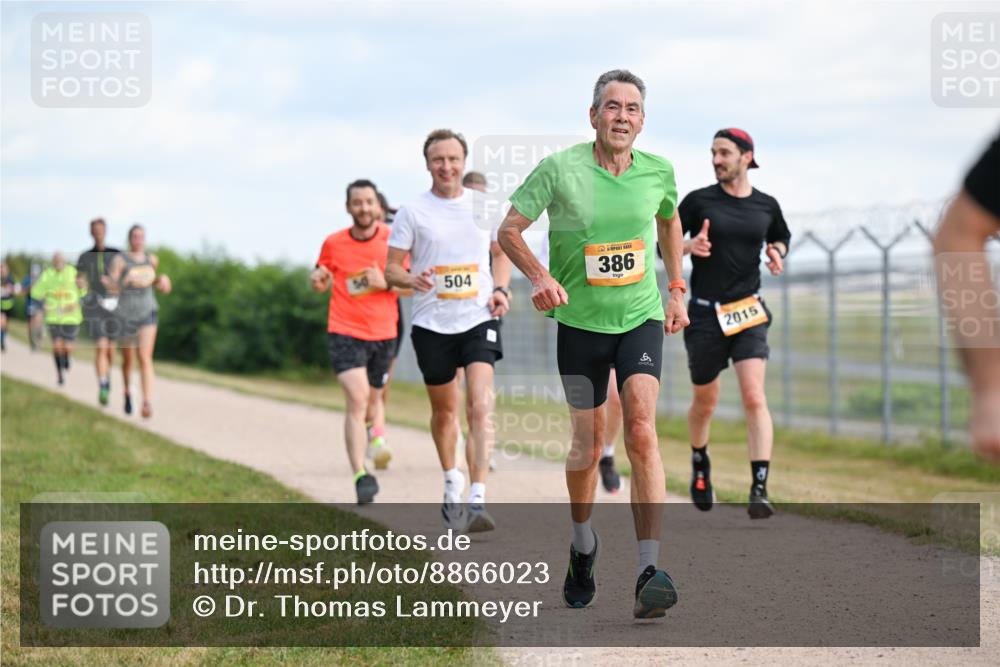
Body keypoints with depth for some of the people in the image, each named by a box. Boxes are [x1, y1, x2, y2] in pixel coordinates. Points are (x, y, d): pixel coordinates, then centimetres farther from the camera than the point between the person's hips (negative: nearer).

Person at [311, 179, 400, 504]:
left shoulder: (393, 240, -1)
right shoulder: (333, 243, 0)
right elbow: (321, 284, 14)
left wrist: (385, 283, -16)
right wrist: (318, 280, -9)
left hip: (383, 333, 2)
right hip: (345, 333, -2)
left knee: (374, 399, 16)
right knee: (357, 400, -16)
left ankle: (376, 444, 45)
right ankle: (360, 476, -20)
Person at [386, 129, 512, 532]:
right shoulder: (412, 212, 0)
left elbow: (502, 252, 18)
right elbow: (391, 268, 1)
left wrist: (501, 289, 0)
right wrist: (412, 280, -21)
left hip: (479, 319, 0)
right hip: (431, 323, 0)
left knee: (480, 407, -17)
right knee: (444, 410, 13)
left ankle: (477, 500, -22)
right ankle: (451, 480, 39)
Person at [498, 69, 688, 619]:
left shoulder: (657, 172, -3)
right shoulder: (560, 169, -12)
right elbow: (509, 230, -5)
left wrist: (676, 291, 19)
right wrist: (540, 277, -23)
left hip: (641, 318, 1)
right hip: (579, 322, 0)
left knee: (641, 433, -18)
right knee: (588, 444, 9)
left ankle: (648, 573, -24)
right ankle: (582, 543, 39)